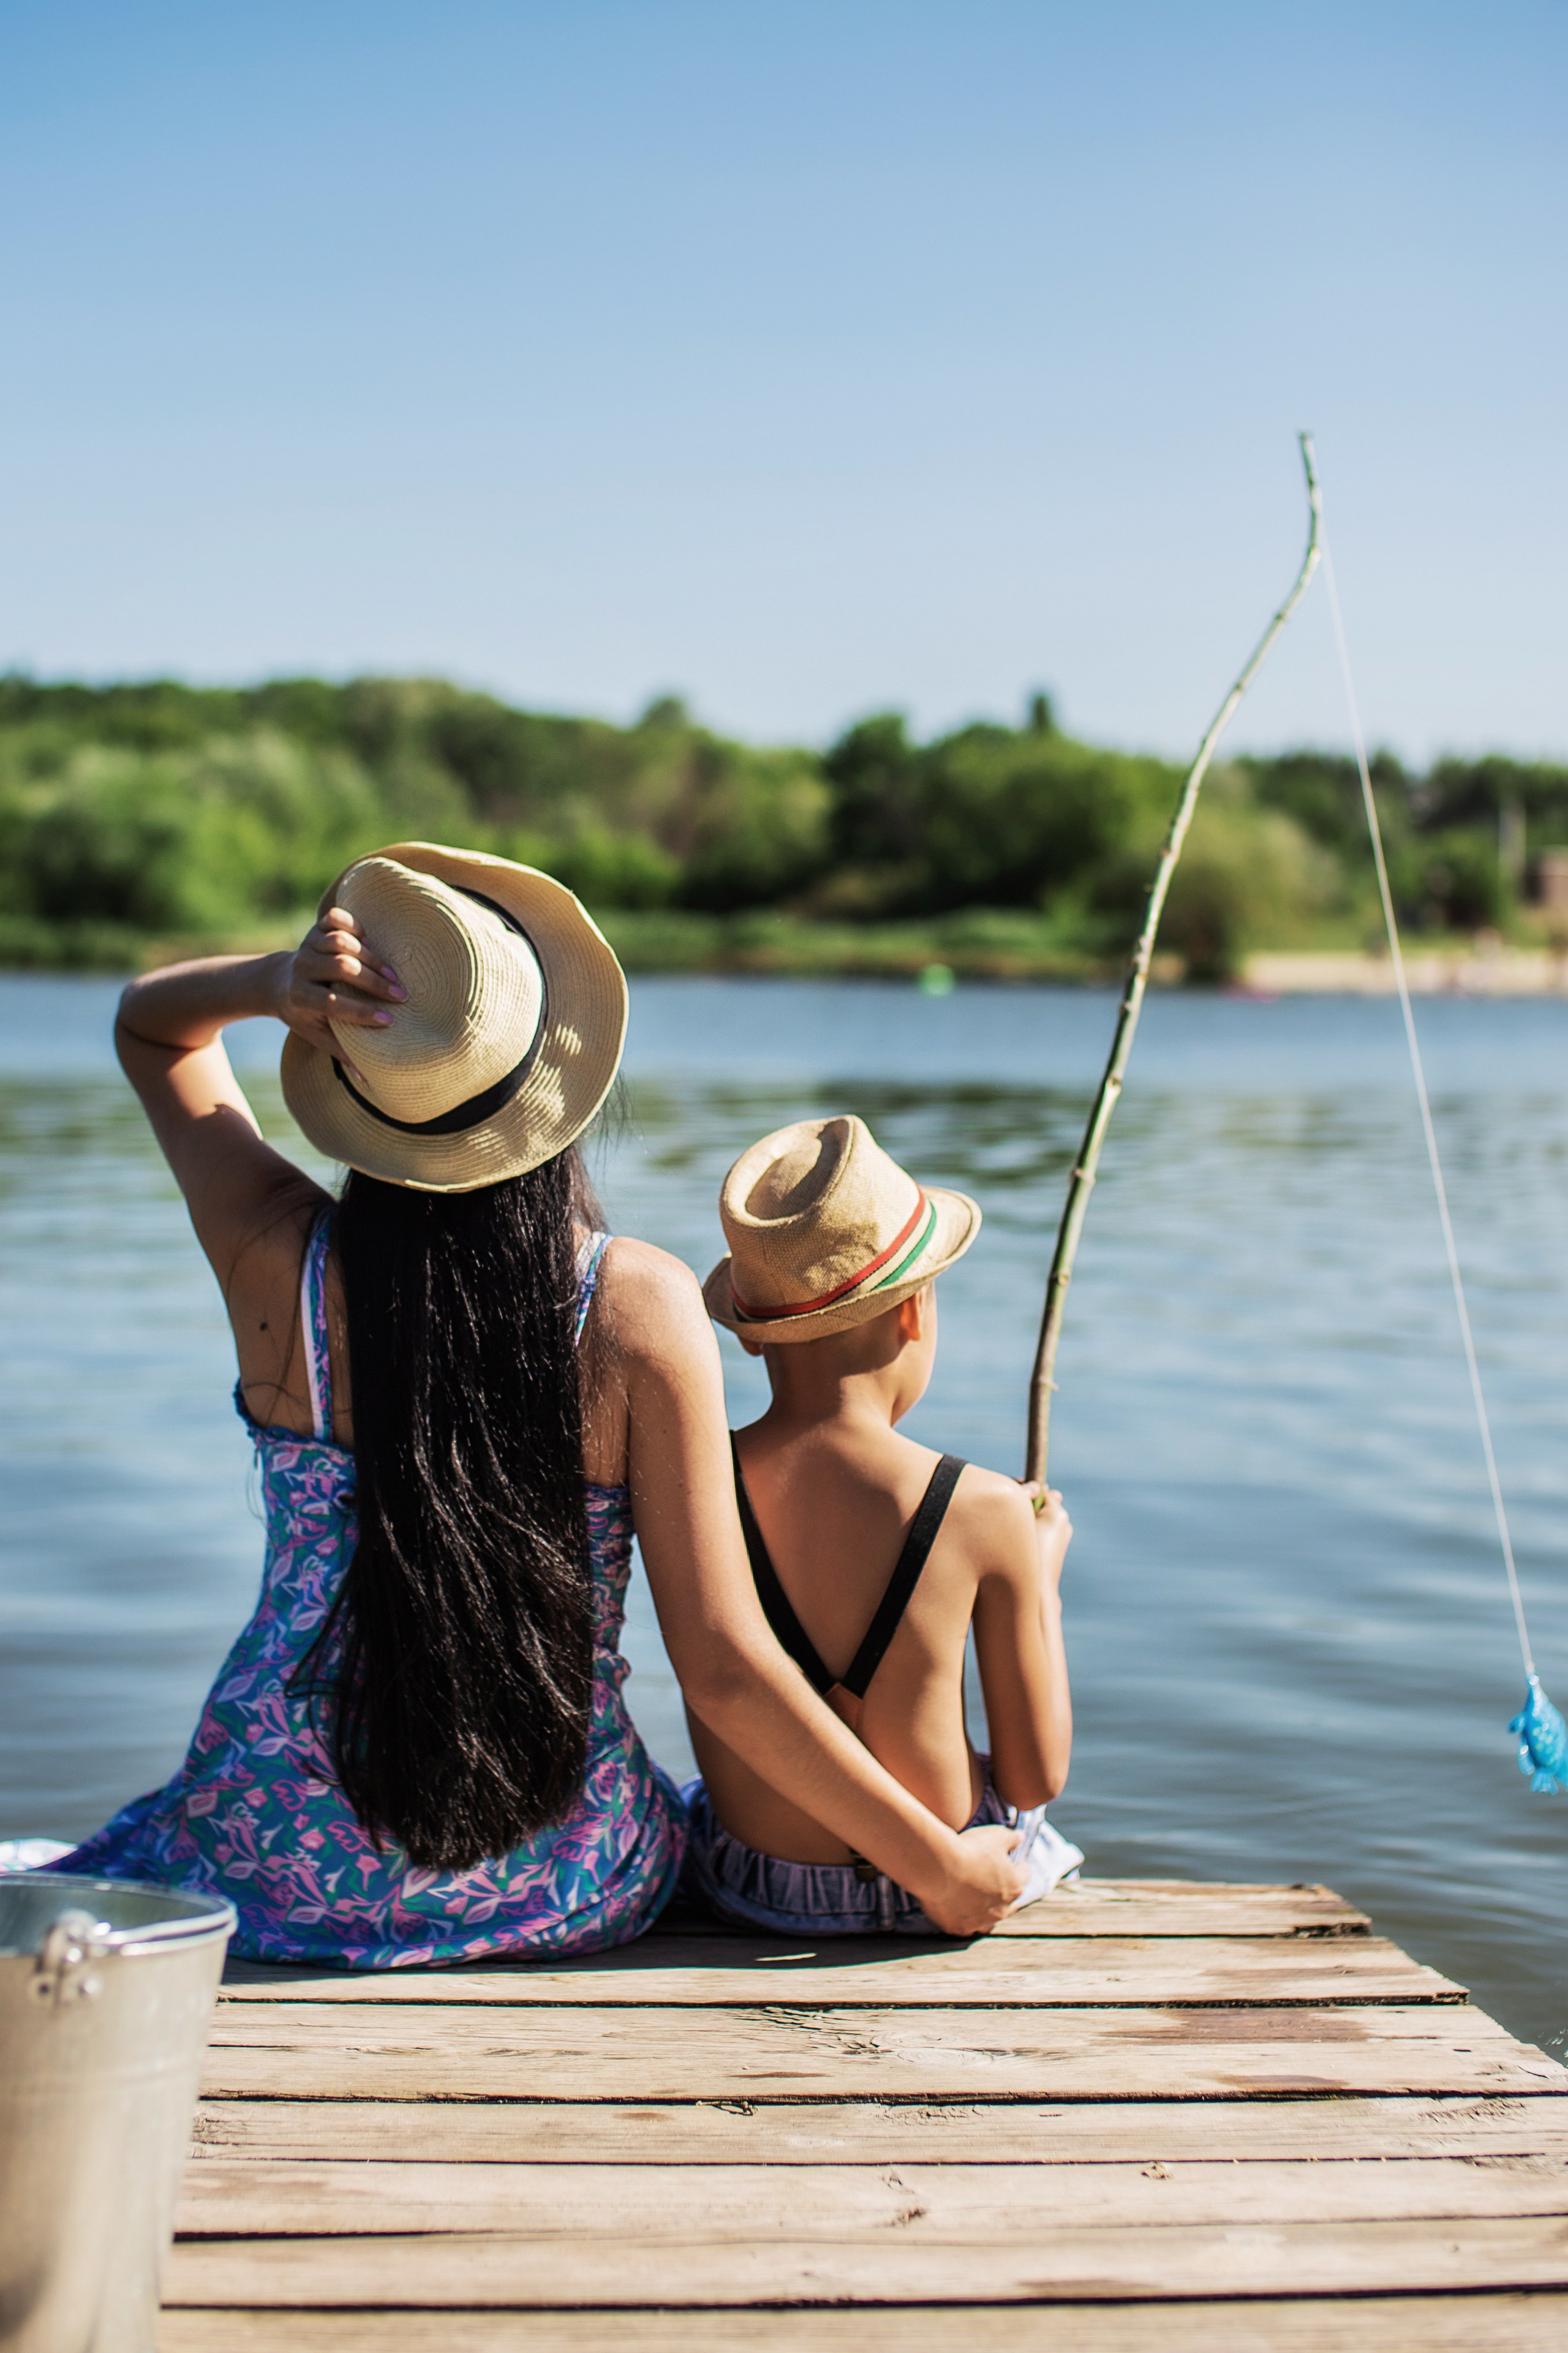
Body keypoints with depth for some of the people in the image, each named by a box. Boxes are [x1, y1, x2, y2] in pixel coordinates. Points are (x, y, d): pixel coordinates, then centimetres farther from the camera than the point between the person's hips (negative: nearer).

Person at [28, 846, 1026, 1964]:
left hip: (290, 1863, 1)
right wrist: (937, 1861, -7)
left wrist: (274, 982, -15)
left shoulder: (279, 1256, -13)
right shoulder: (642, 1308, -17)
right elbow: (724, 1666, -17)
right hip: (555, 1890, 0)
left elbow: (151, 1022, 8)